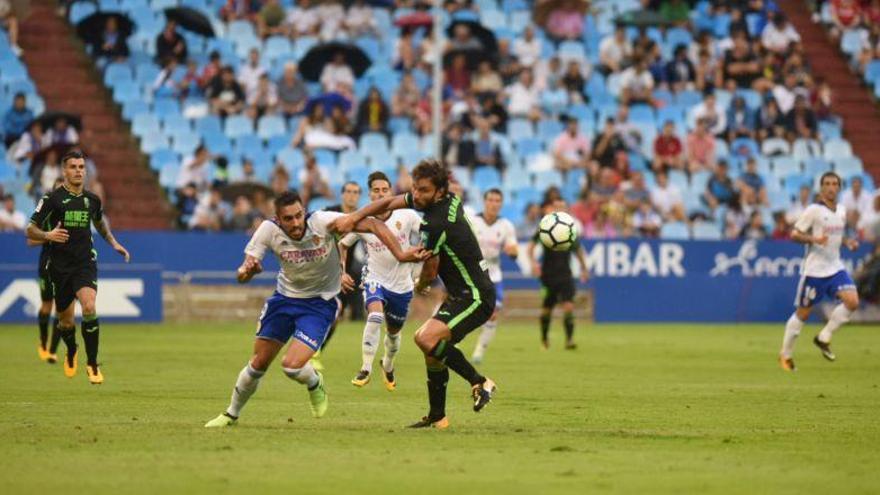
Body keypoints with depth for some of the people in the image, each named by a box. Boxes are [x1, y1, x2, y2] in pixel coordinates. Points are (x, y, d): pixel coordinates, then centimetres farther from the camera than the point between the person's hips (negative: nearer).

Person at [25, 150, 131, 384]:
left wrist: (113, 243, 17)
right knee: (66, 322, 8)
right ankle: (71, 354, 43)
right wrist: (48, 235, -26)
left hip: (85, 263, 1)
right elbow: (31, 231, -6)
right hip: (60, 266, -1)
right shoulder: (53, 198, -7)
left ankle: (92, 364, -14)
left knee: (89, 307, -24)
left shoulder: (92, 199, 6)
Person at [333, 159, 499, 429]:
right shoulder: (450, 199, 4)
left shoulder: (435, 224, -24)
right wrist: (353, 217, 4)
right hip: (461, 295, 10)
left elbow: (430, 272, -10)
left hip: (475, 298, -10)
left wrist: (420, 286, 13)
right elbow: (389, 202, 15)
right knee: (433, 348, 17)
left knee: (427, 338, -26)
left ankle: (479, 383, -14)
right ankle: (437, 417, 24)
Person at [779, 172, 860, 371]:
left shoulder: (842, 211, 9)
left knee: (852, 301, -15)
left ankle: (824, 338, 3)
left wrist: (847, 242, 4)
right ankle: (785, 354, 18)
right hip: (814, 270, -6)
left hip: (835, 268, 6)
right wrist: (813, 239, -27)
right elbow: (794, 234, -11)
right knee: (803, 313, 1)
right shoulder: (813, 210, -11)